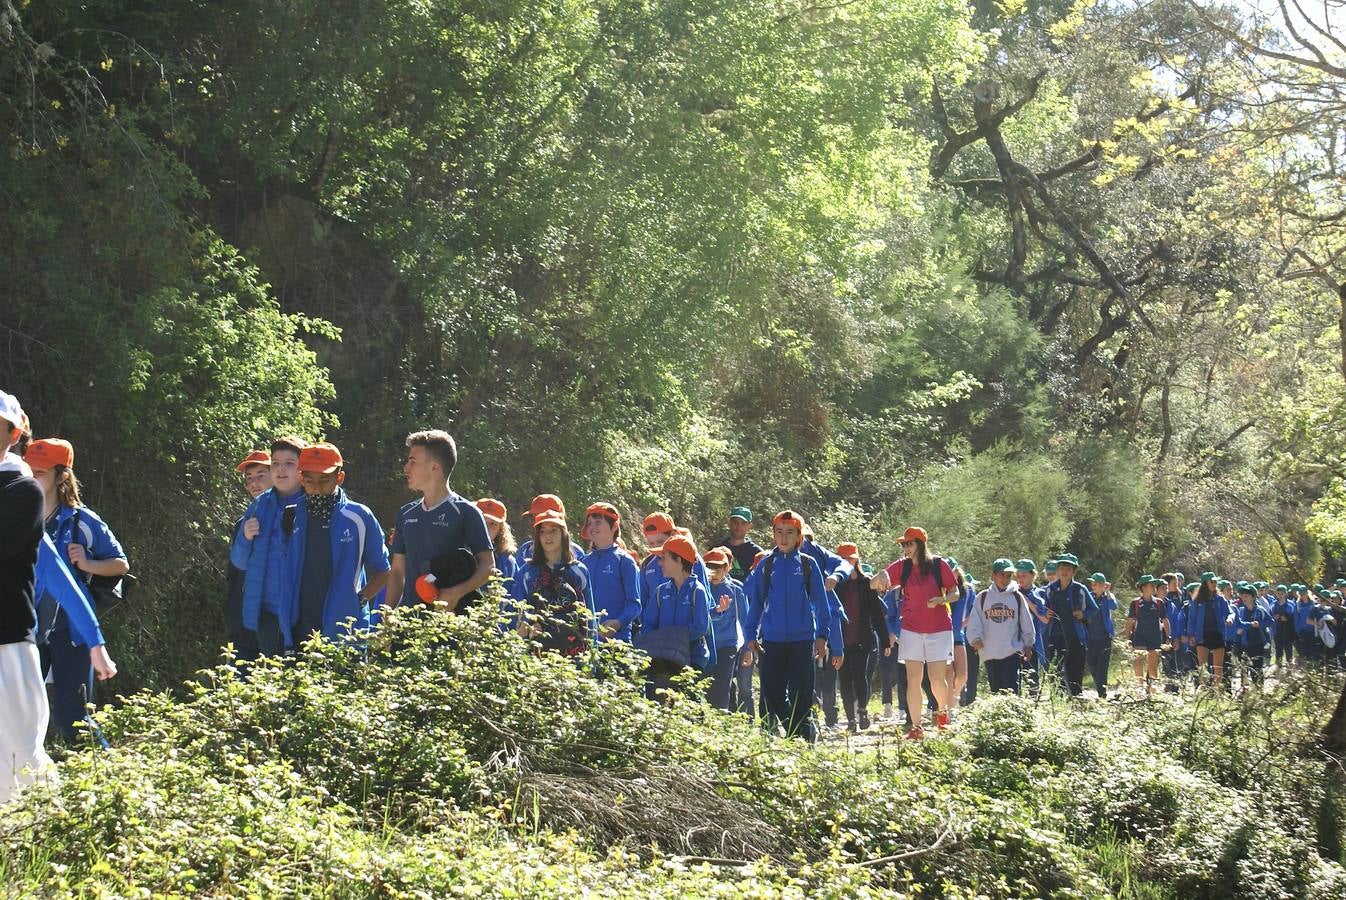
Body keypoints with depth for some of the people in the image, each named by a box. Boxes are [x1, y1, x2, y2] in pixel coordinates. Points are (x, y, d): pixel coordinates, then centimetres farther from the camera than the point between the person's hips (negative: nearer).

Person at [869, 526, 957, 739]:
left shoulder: (939, 565, -1)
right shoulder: (902, 567, 6)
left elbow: (955, 593, 4)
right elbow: (873, 585, 1)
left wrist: (941, 600, -16)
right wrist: (881, 574, -21)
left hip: (938, 629, -2)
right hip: (911, 629, 2)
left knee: (937, 679, -5)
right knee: (913, 679, -3)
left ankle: (943, 712, 25)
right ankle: (916, 727, 0)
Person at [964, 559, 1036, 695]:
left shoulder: (1017, 597, 6)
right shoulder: (982, 598, 6)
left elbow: (1027, 623, 11)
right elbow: (974, 622, 2)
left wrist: (1028, 645, 12)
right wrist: (975, 638, -13)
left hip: (1013, 652, -1)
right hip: (989, 653, 1)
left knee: (1012, 688, -12)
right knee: (996, 689, 7)